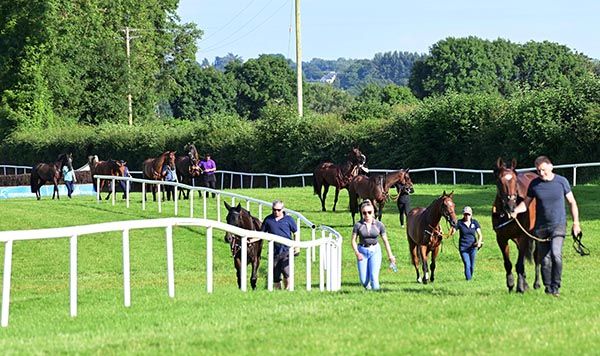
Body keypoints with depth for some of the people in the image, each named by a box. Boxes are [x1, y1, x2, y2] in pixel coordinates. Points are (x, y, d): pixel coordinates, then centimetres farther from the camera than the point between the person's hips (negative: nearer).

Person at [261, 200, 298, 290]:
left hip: (286, 250, -3)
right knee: (275, 275, 6)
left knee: (286, 272, -18)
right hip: (274, 251, 3)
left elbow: (295, 232, 12)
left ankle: (287, 289, -2)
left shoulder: (288, 219, 3)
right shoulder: (268, 220, 6)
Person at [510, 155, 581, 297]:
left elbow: (572, 202, 5)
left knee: (556, 254, -21)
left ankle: (556, 287, -12)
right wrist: (515, 211, -13)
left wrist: (576, 223, 1)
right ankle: (548, 287, 17)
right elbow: (526, 203, 8)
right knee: (544, 259, 4)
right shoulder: (534, 184, 1)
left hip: (558, 225, -3)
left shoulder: (561, 181, -3)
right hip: (541, 227, 3)